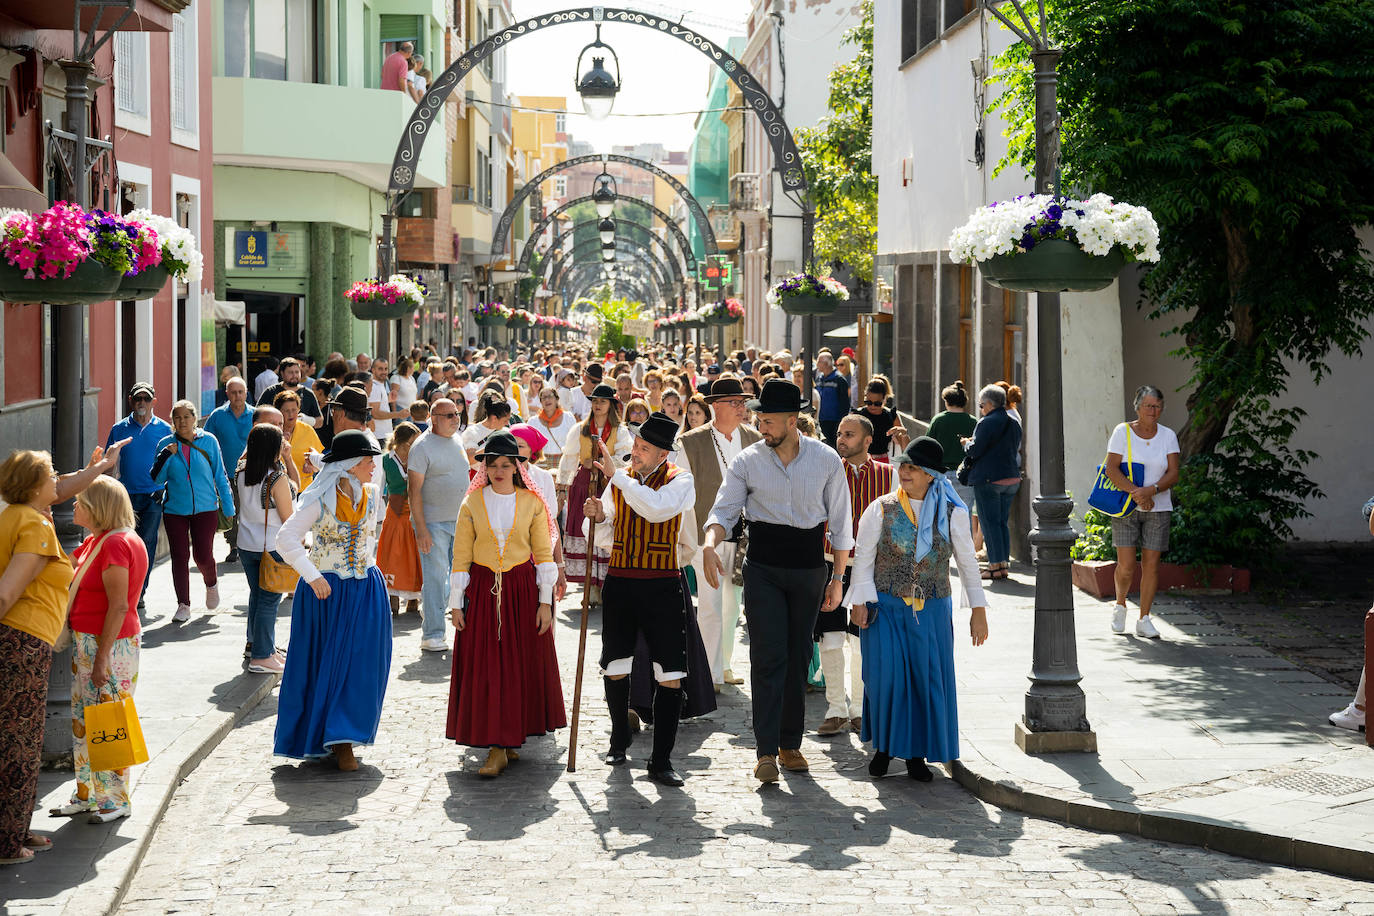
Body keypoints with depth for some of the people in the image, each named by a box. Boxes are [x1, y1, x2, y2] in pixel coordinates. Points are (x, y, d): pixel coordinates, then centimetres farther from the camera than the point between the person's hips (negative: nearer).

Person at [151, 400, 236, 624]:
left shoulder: (209, 442, 1)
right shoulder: (166, 445, 3)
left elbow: (220, 476, 6)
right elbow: (156, 479, 1)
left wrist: (228, 507, 5)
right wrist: (166, 456, -15)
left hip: (205, 509, -1)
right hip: (175, 511, 1)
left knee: (203, 556, -5)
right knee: (179, 557, -2)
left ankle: (211, 584, 29)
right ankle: (183, 605, 8)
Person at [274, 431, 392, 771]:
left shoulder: (372, 495, 3)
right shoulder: (319, 499, -13)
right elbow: (286, 538, -17)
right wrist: (312, 577, -20)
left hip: (365, 589, 5)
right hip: (325, 590, -5)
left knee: (362, 663, 2)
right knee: (326, 663, 1)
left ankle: (343, 739, 9)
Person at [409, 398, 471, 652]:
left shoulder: (457, 440, 11)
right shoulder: (422, 447, -10)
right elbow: (414, 490, -13)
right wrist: (421, 529, -18)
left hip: (460, 521, 7)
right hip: (433, 523, -7)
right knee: (435, 579, -5)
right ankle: (431, 635, 2)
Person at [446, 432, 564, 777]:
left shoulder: (532, 503, 2)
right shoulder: (472, 504, 2)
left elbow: (544, 554, 3)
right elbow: (461, 556, 3)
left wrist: (545, 602, -2)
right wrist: (456, 604, 0)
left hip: (522, 589, 0)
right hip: (482, 590, 0)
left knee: (522, 665, 3)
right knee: (484, 668, -4)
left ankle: (513, 736, 17)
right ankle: (497, 747, -1)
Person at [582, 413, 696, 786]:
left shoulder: (680, 480, -4)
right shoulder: (620, 477, 10)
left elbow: (656, 508, -25)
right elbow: (602, 535, 15)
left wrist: (615, 474, -23)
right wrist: (596, 517, -8)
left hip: (662, 586, -4)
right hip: (620, 583, 4)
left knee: (670, 675, -6)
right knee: (615, 668, 9)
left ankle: (661, 760, 2)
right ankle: (620, 738, 33)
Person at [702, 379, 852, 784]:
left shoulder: (827, 460, -1)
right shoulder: (748, 461, -2)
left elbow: (840, 522, 5)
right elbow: (725, 509, -1)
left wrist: (838, 577, 5)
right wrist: (711, 543, -23)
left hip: (808, 568, 1)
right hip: (763, 565, -1)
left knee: (798, 658, 8)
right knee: (768, 656, -8)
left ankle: (790, 744, 19)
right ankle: (766, 751, -7)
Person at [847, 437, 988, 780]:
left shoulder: (952, 514, 1)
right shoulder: (881, 509, -1)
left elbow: (968, 563, 7)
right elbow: (863, 556, 2)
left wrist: (978, 610, 7)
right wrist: (860, 602, -4)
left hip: (931, 610, 1)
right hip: (885, 607, -1)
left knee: (928, 678, 0)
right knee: (885, 675, -7)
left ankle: (917, 754, 13)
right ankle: (883, 746, 12)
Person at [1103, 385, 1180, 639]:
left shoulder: (1168, 436, 5)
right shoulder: (1122, 432, -2)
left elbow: (1173, 474, -2)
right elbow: (1111, 469, -9)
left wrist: (1151, 490, -19)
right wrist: (1136, 493, -20)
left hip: (1158, 509, 2)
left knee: (1151, 564, -1)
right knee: (1126, 565, -8)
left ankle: (1144, 620, 8)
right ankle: (1120, 605, 21)